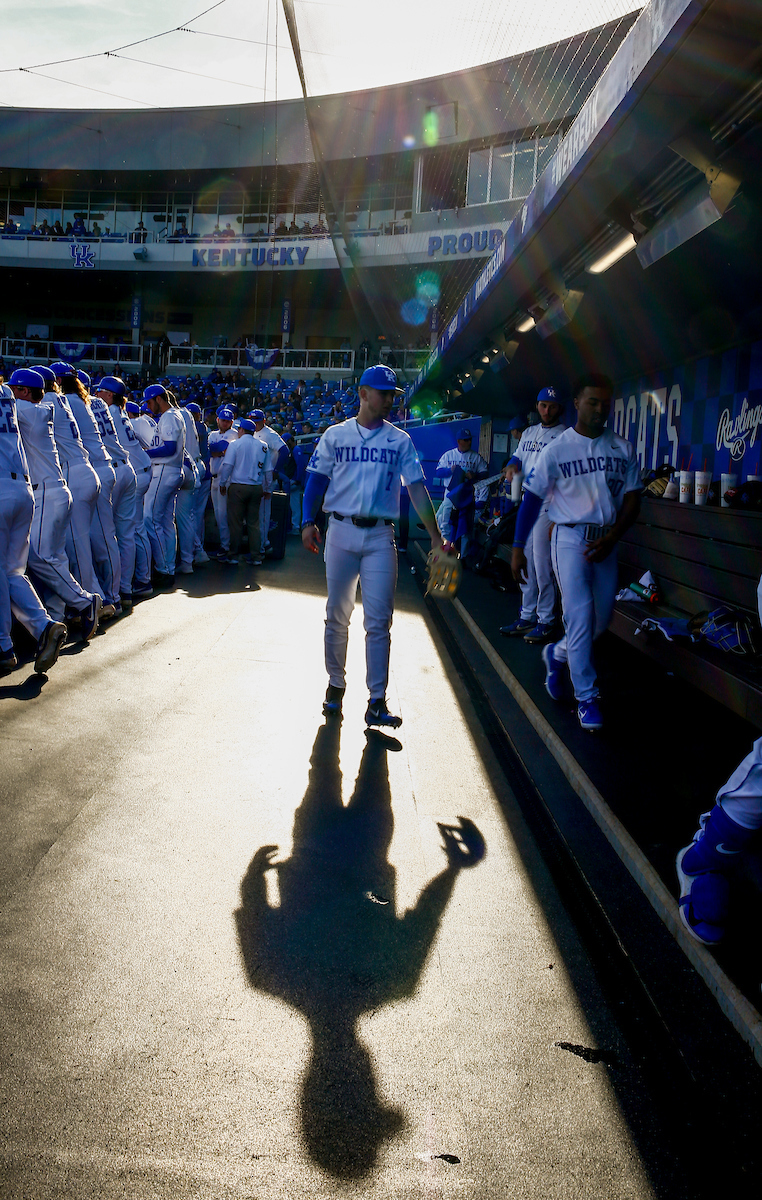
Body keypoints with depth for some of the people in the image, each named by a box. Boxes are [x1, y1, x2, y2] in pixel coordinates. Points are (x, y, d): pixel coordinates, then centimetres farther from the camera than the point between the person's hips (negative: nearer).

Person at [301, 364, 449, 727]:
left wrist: (435, 536, -4)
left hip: (380, 536, 0)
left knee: (378, 621, -4)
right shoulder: (336, 435, 7)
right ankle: (336, 685, 22)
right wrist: (308, 522, -8)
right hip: (341, 530, 0)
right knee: (337, 615, 7)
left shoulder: (400, 440, 7)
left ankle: (377, 702, -3)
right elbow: (317, 479, 6)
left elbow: (417, 488, 2)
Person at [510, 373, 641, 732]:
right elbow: (532, 498, -1)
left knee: (602, 618, 7)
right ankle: (586, 698, -4)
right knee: (580, 616, -11)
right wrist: (518, 548, -6)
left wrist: (610, 538, -9)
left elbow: (632, 500, 6)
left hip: (605, 541, 4)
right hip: (570, 538, -4)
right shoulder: (558, 449, -2)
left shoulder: (623, 449, 8)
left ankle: (557, 654, 36)